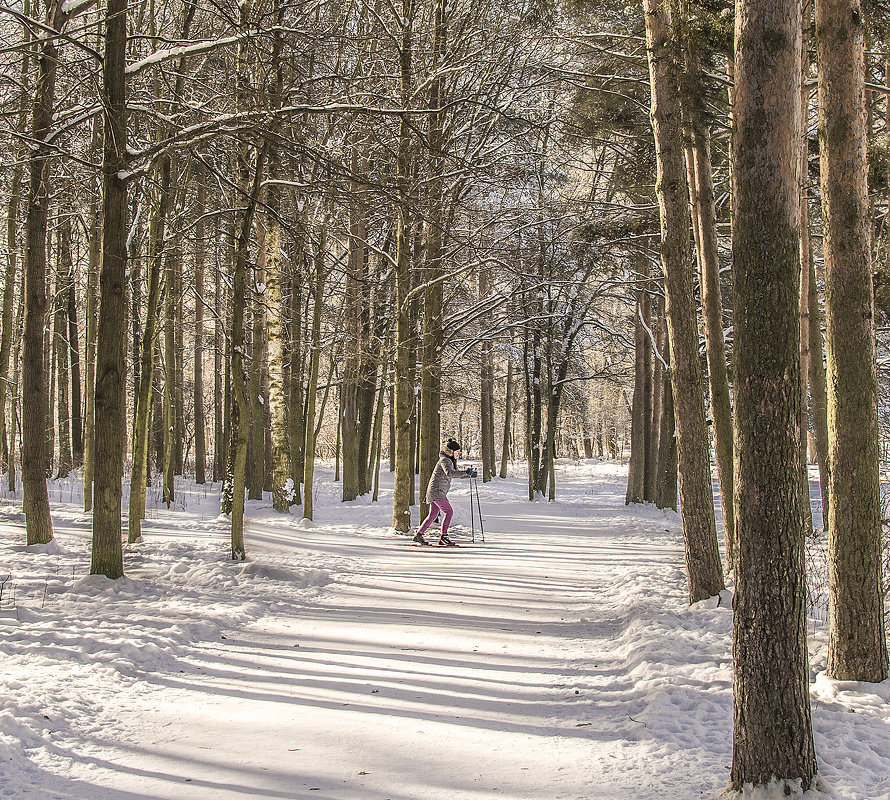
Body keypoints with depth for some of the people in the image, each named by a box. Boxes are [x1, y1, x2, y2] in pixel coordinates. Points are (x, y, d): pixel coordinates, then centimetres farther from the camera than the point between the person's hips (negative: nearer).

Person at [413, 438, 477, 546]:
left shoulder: (450, 461, 15)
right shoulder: (444, 460, -15)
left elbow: (456, 473, 26)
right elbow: (449, 473, -34)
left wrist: (469, 475, 13)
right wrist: (465, 472, -34)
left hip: (438, 492, 10)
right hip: (436, 491, -10)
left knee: (433, 515, 13)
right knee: (449, 512, -11)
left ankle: (418, 534, 18)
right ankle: (443, 536, -9)